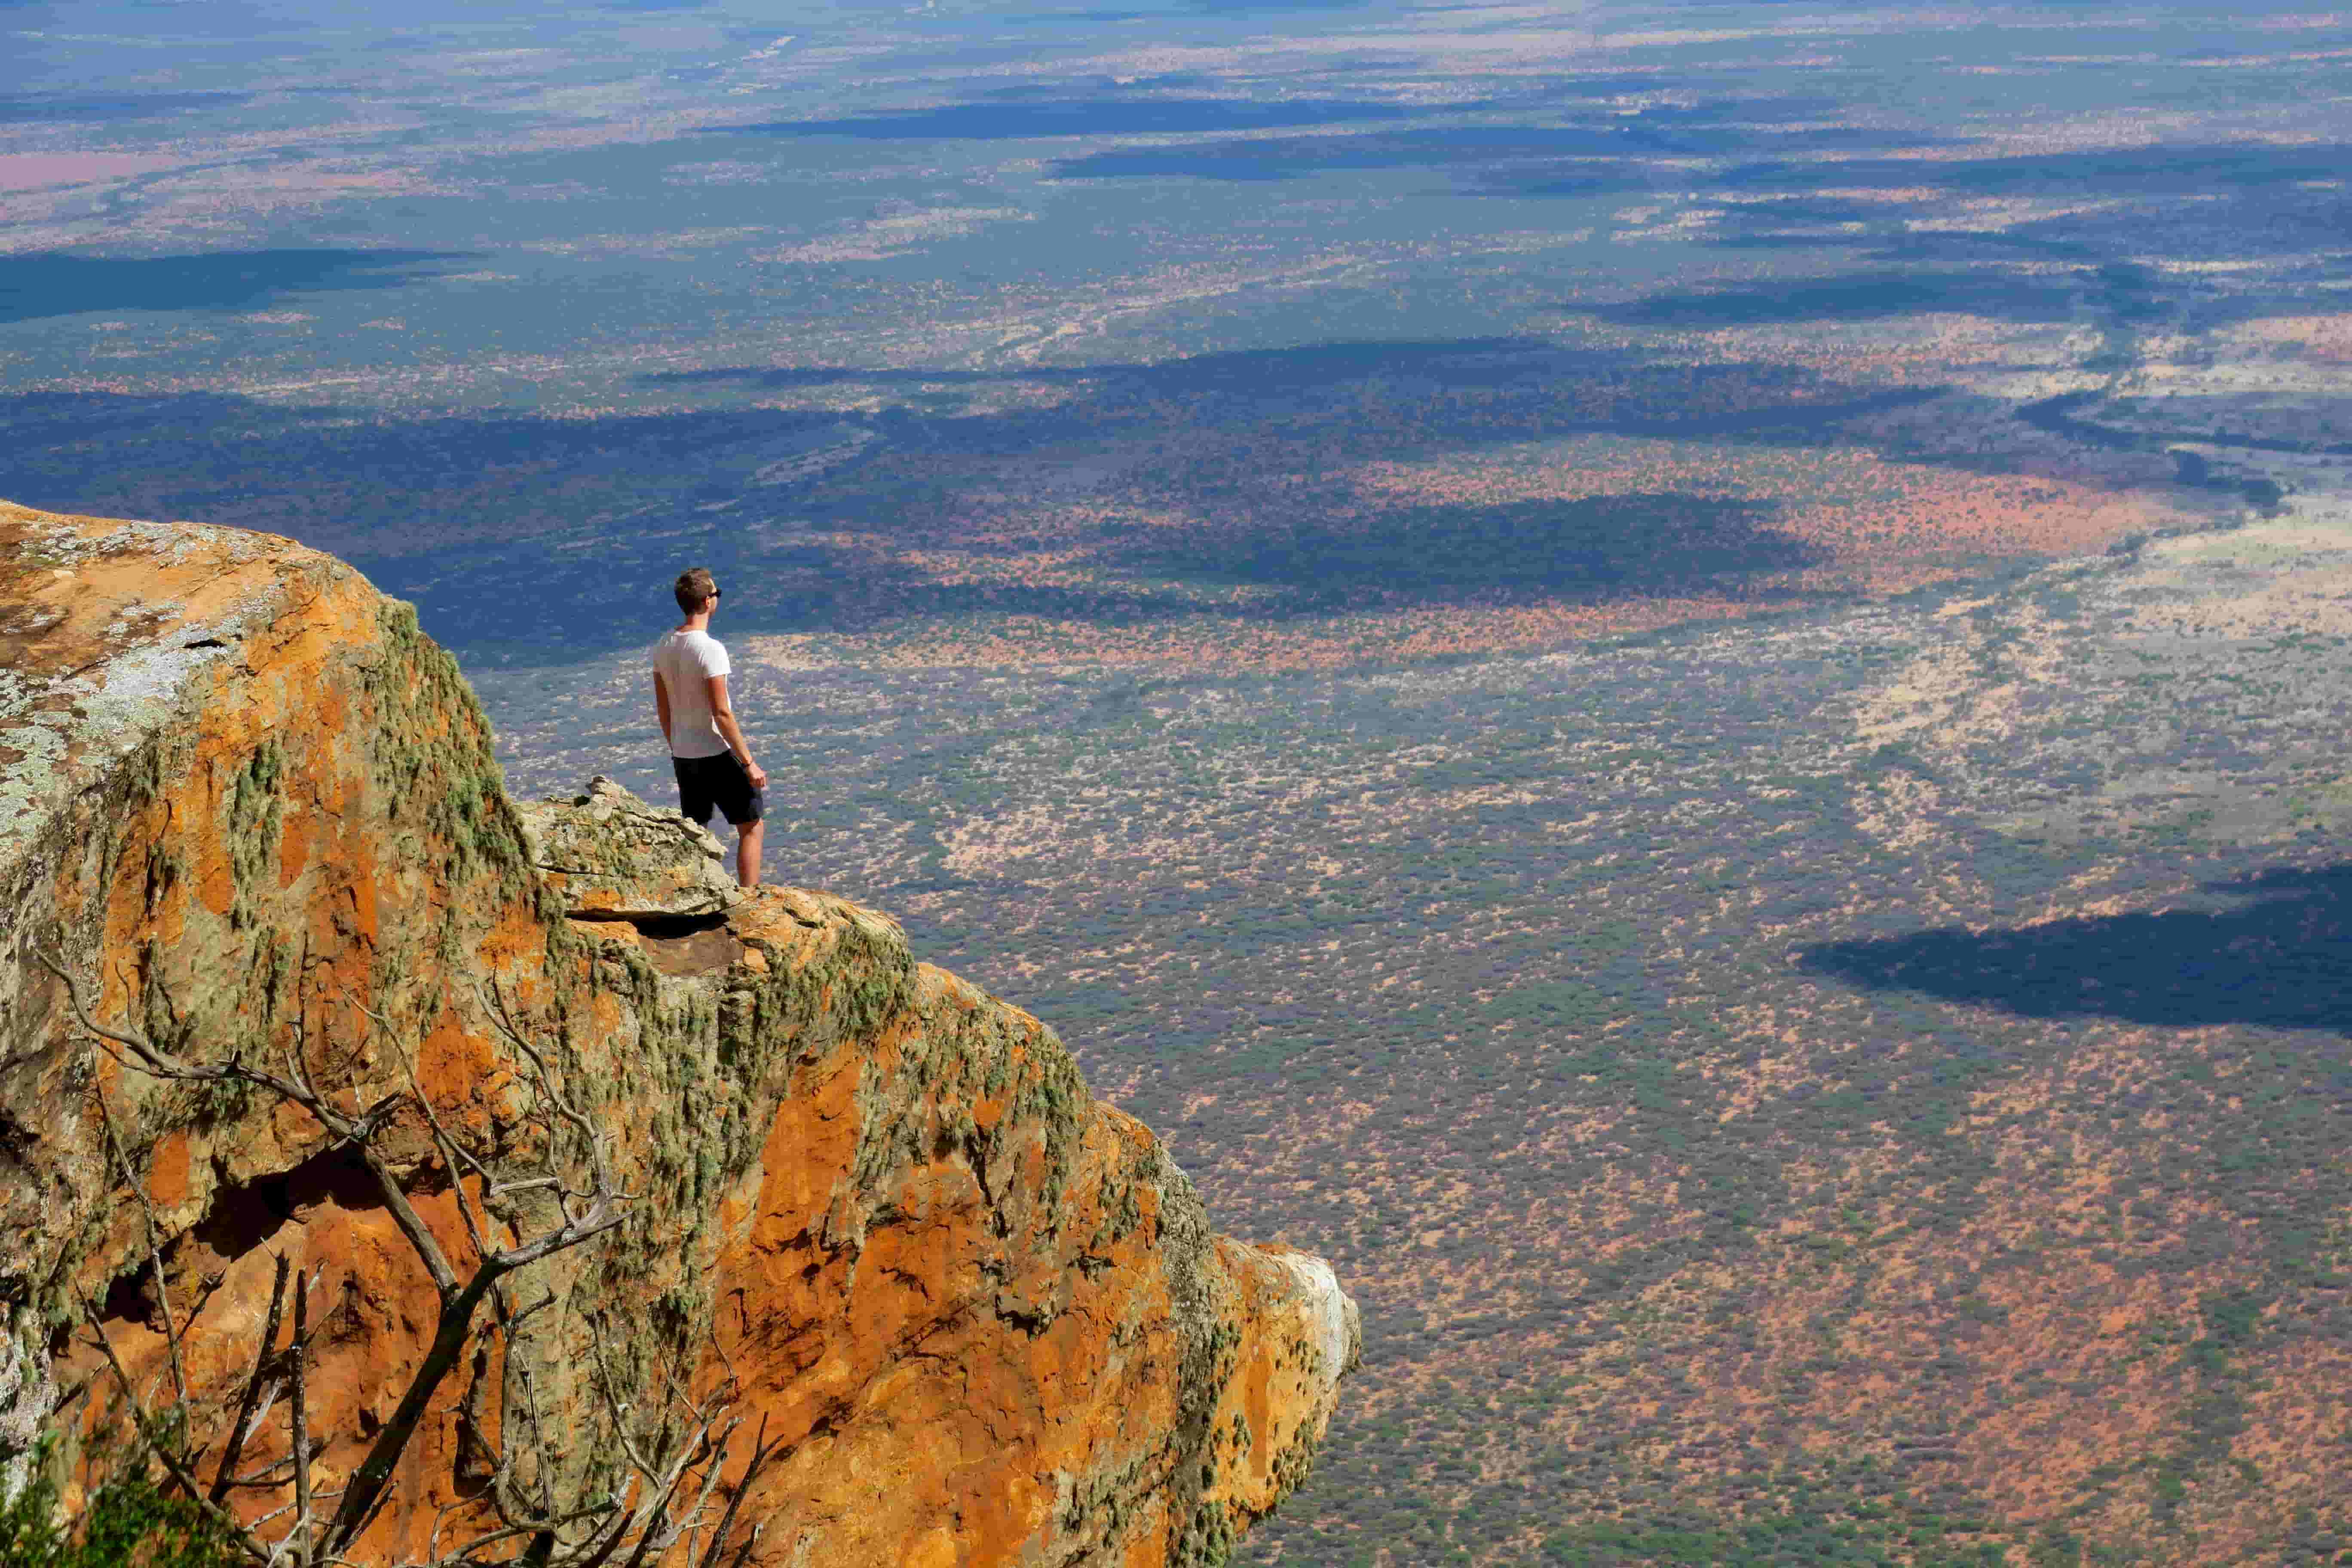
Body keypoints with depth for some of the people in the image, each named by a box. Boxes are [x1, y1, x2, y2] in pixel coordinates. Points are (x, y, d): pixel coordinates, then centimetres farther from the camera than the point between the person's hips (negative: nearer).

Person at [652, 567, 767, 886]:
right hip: (718, 754, -7)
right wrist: (749, 764, -15)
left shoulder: (663, 648, 2)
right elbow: (722, 714, -21)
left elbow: (663, 710, 10)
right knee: (751, 827, 6)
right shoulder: (710, 650, -21)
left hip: (684, 755, 7)